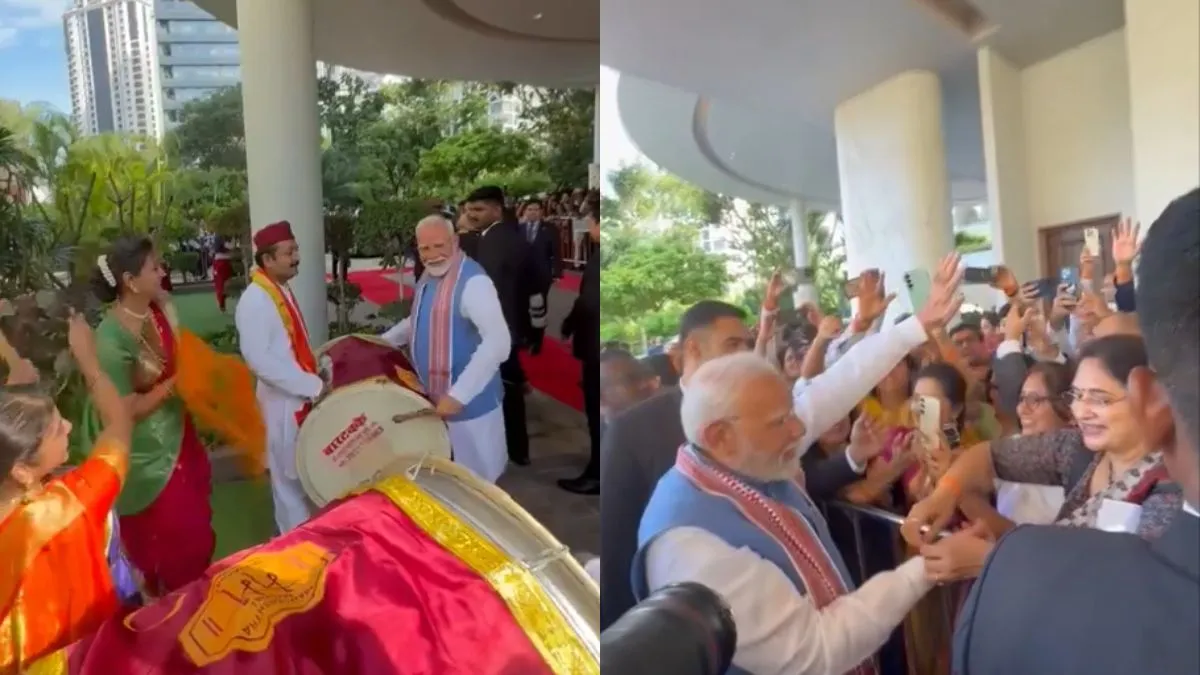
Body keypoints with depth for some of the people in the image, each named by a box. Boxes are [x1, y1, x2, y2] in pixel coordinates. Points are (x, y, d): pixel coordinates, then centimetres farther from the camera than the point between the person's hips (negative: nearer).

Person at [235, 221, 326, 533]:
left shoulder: (282, 290, 6)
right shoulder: (254, 301, -21)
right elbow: (260, 360, -27)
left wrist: (317, 363, 6)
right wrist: (313, 385, -26)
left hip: (302, 394, 9)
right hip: (284, 400, -9)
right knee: (290, 475, 7)